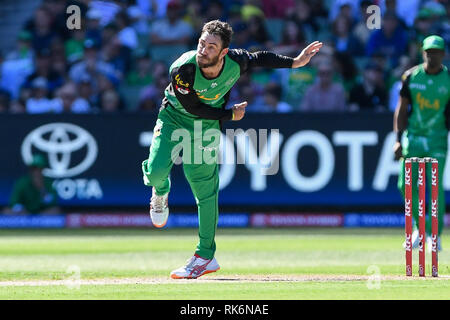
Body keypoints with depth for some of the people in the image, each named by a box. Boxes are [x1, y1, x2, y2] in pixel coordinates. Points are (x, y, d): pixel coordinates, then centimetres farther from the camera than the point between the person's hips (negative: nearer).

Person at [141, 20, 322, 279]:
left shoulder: (236, 63, -24)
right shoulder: (182, 70, -32)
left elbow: (261, 58, -1)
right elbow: (192, 107, -20)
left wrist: (295, 62, -3)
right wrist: (230, 115, -14)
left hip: (207, 126, 1)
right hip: (174, 118, -1)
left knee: (205, 189, -2)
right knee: (156, 171, -19)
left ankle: (206, 255, 7)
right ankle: (160, 192, 22)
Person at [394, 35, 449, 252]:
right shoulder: (411, 77, 3)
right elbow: (401, 110, 7)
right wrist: (399, 139, -1)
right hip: (413, 136, 2)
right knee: (406, 185, -3)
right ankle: (419, 227, 19)